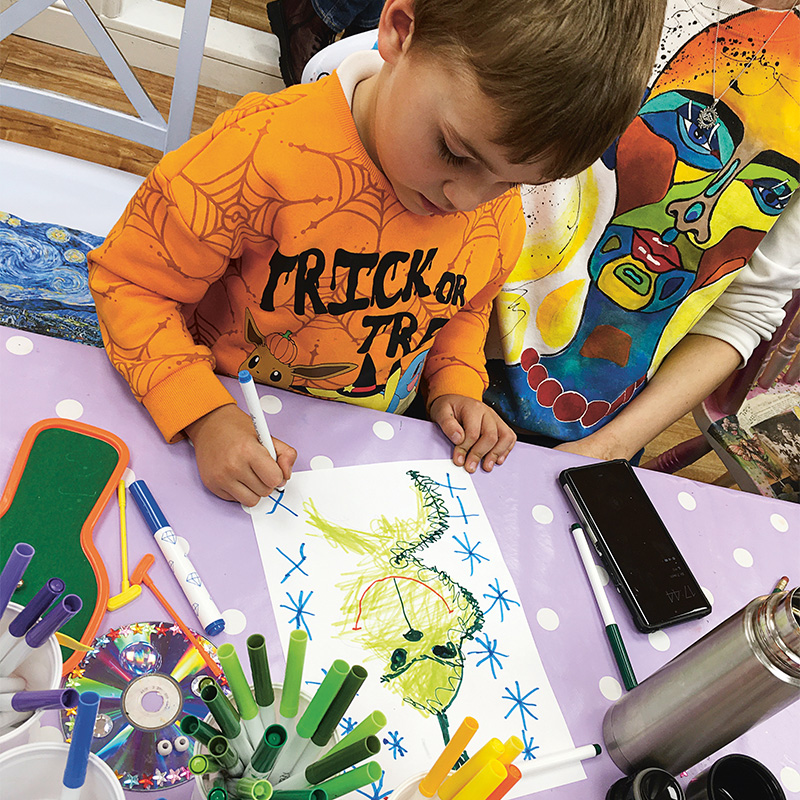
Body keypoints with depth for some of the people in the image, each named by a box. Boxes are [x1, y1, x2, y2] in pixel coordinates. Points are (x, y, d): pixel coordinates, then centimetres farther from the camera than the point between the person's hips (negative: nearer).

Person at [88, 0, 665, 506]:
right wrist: (206, 415, -28)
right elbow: (130, 281, -17)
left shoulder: (501, 214, -9)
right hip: (238, 424, -3)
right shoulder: (267, 154, -26)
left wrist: (456, 385, -4)